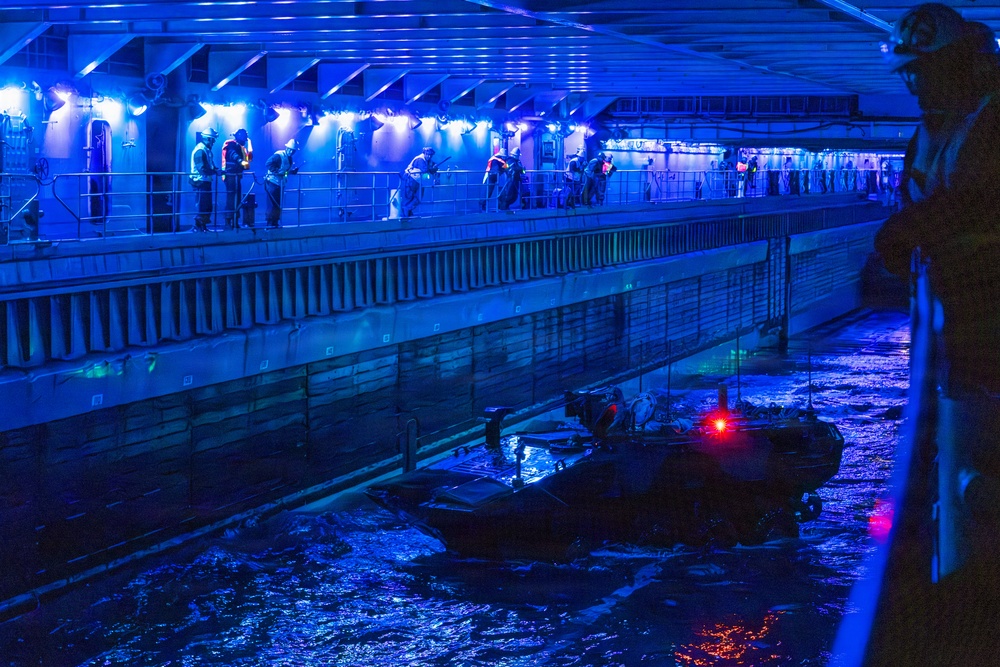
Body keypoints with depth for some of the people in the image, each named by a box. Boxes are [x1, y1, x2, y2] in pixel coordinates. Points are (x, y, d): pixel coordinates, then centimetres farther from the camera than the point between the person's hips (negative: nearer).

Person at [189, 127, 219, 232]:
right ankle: (198, 226, -1)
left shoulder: (207, 150, 15)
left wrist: (216, 170, 0)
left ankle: (203, 226, 20)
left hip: (206, 181, 10)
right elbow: (202, 169, -24)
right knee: (202, 206, -7)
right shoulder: (200, 150, -16)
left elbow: (210, 166, 18)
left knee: (208, 206, 13)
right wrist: (215, 172, -24)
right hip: (200, 182, -10)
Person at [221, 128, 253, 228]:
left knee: (238, 197, 10)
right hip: (230, 174, -9)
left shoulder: (241, 146, 19)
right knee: (231, 197, -14)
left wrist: (249, 144, 4)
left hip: (237, 175, 9)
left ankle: (235, 220, 16)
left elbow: (249, 157, 10)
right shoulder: (231, 144, -8)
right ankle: (228, 220, -16)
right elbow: (233, 154, -28)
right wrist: (241, 161, -46)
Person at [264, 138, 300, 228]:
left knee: (278, 204, 10)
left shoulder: (289, 158, 12)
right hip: (272, 182, -8)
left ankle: (275, 222, 16)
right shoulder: (279, 155, -14)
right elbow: (268, 163, -21)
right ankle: (270, 223, -4)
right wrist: (277, 171, -25)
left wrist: (293, 171, 2)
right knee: (271, 203, -7)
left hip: (280, 184, 8)